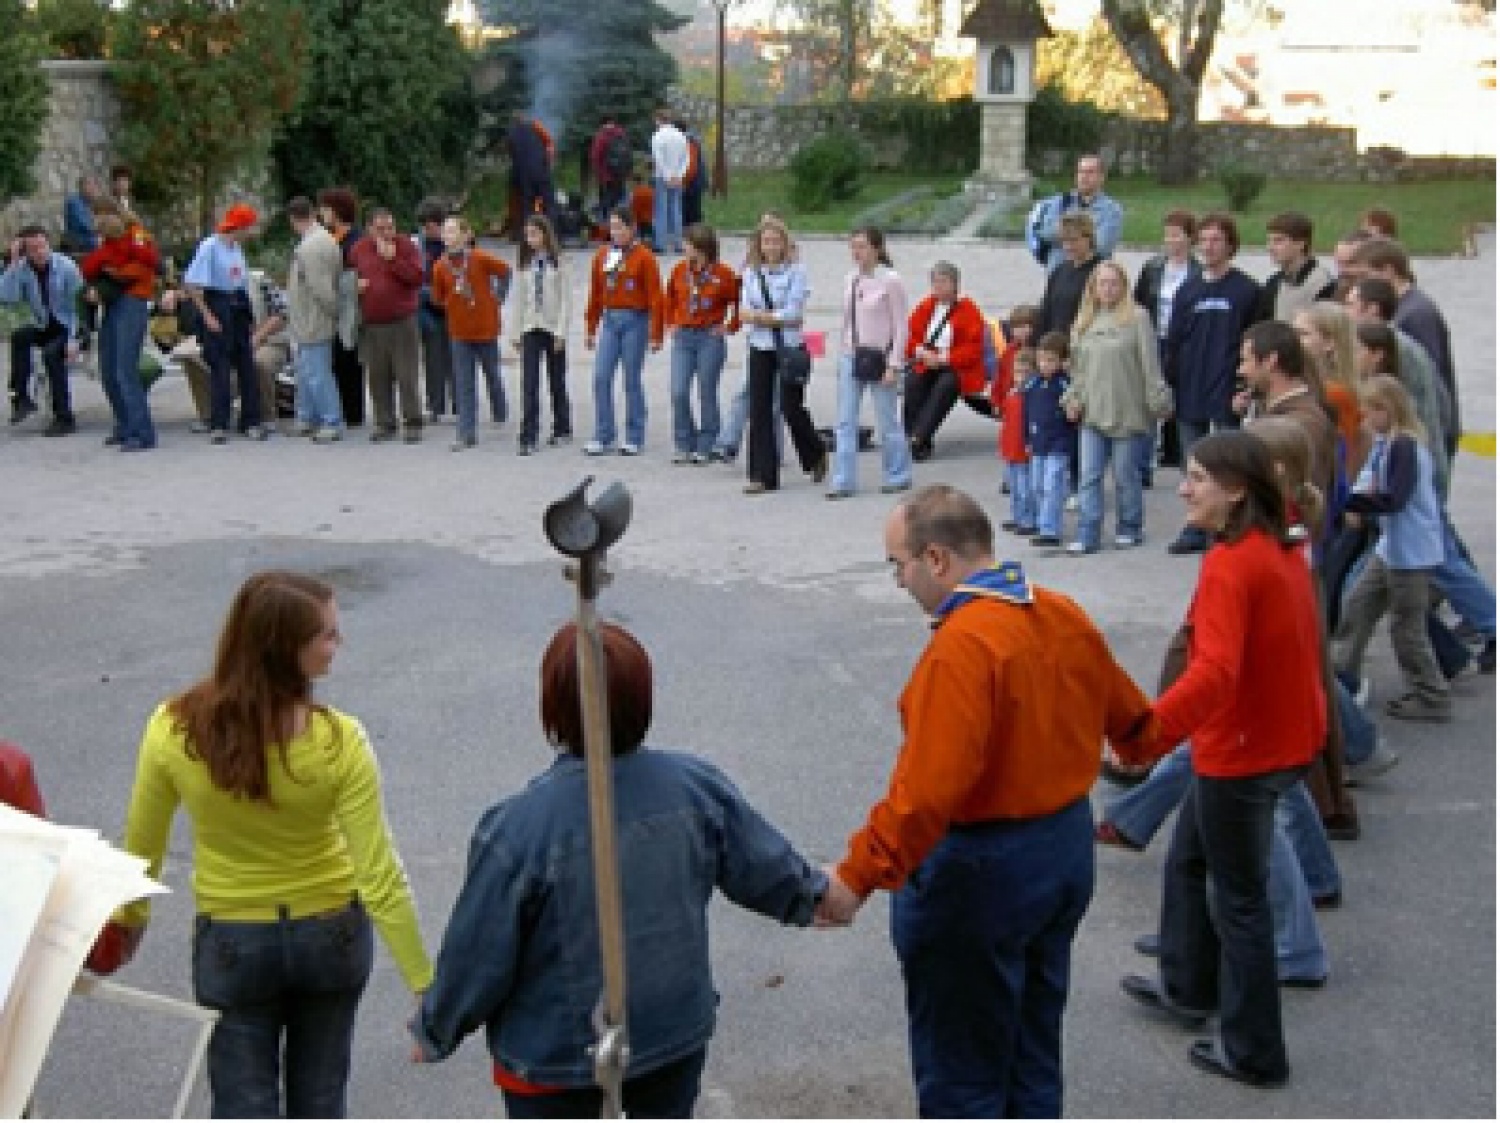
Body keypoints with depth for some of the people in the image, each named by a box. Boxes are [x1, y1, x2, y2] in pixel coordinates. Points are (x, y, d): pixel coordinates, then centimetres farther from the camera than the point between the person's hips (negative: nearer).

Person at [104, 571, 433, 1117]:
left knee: (245, 1110, 12)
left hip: (231, 942, 0)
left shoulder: (172, 730, -19)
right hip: (330, 932, 0)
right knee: (319, 1102, 20)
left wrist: (130, 913, 17)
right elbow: (378, 877, -22)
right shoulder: (339, 743, -24)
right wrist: (425, 986, -14)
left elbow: (141, 848, -4)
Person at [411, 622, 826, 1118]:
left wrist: (434, 1032, 2)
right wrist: (812, 893, 24)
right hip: (676, 1034, 4)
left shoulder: (519, 827, -28)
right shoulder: (697, 786, -15)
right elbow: (764, 867, 2)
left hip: (556, 1059, -4)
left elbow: (478, 956, -17)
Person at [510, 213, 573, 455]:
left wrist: (561, 330, -11)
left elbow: (566, 297, -5)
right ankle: (529, 437, -9)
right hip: (530, 328, 2)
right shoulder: (524, 263, 9)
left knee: (557, 381, 8)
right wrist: (515, 331, 8)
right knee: (529, 383, -6)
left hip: (553, 327, -2)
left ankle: (562, 429, 24)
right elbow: (519, 298, 11)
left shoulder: (558, 261, -2)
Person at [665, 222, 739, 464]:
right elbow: (670, 298, 21)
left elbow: (739, 302, 0)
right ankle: (683, 446, 8)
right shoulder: (680, 270, 5)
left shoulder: (723, 274, -7)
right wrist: (671, 323, 13)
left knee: (707, 394, 2)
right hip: (683, 337, 4)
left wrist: (731, 327, -2)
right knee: (679, 393, -3)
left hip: (711, 338, -3)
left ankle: (705, 447, 12)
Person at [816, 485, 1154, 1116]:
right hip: (1069, 850, 9)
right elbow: (1122, 711, 19)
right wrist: (1140, 741, 41)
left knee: (960, 1067, 7)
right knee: (1034, 1046, 22)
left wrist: (858, 876, -28)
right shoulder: (1065, 615, 1)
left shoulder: (962, 645, -25)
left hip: (982, 870, -8)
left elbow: (928, 790, -33)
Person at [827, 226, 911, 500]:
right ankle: (843, 481, 3)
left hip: (878, 357, -5)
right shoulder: (850, 280, 8)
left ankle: (897, 475, 20)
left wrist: (894, 364, -14)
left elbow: (901, 326, -9)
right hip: (852, 357, 6)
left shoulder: (890, 280, -9)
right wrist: (842, 355, 11)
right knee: (845, 421, 1)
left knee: (887, 420, 4)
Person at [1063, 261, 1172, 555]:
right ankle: (1087, 535, 3)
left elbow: (1150, 364, -7)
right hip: (1092, 412, 5)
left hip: (1126, 411, -5)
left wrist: (1157, 401, -9)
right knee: (1089, 475, 1)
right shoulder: (1084, 321, 11)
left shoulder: (1137, 318, -6)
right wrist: (1073, 398, 9)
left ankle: (1130, 528, 21)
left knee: (1126, 473, 6)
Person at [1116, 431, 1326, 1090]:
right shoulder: (1281, 550, 4)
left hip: (1240, 754, -9)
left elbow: (1214, 672, -37)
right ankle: (1187, 989, 42)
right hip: (1284, 736, 9)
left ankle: (1253, 1054, 19)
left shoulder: (1228, 565, -25)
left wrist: (1140, 737, -44)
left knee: (1240, 898, 6)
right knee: (1187, 861, 25)